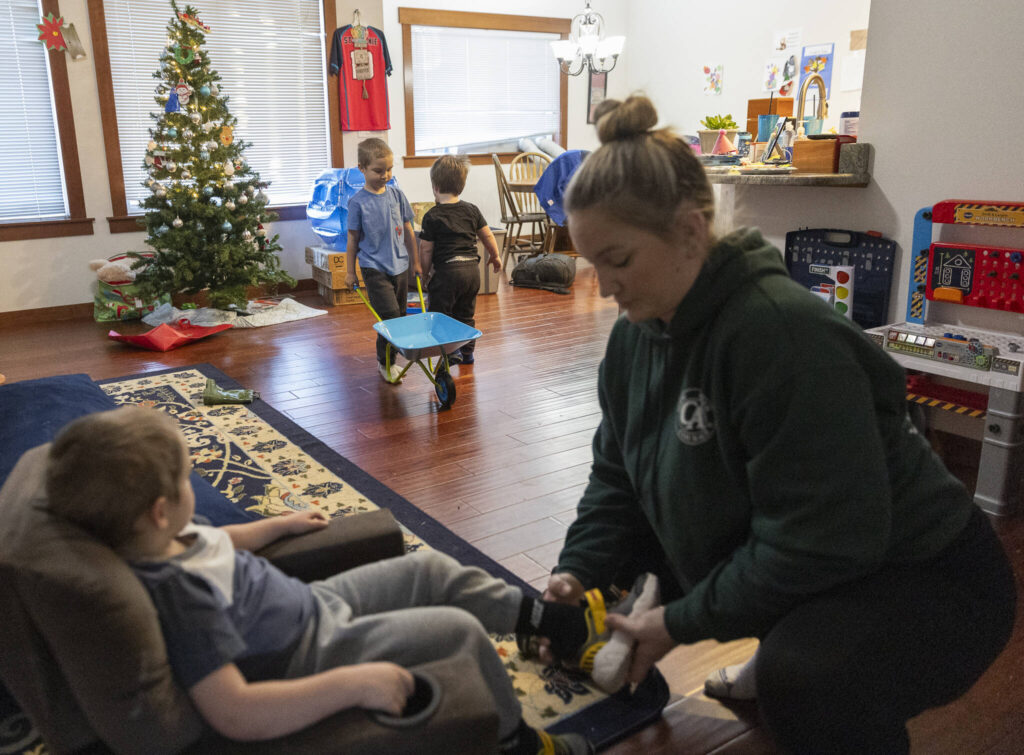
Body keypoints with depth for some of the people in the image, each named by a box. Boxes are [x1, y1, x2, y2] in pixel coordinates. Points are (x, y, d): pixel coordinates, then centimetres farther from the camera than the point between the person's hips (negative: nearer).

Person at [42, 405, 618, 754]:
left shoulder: (168, 541, -8)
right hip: (315, 656, -9)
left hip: (311, 605, 9)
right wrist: (354, 684, -41)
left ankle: (563, 625, 29)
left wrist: (280, 525, 25)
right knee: (460, 628, -10)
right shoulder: (176, 593, -36)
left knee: (432, 568, 12)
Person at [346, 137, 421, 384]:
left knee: (400, 316, 10)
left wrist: (415, 261, 14)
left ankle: (391, 357, 26)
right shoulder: (358, 202, -7)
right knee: (390, 316, -11)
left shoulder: (396, 195, 4)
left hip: (400, 266, 5)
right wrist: (350, 271, 1)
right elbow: (353, 239, -1)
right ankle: (384, 362, 6)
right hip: (374, 268, -5)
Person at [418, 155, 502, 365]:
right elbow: (487, 236, 15)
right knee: (465, 314, 18)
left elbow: (426, 249, -5)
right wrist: (495, 256, 30)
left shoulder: (432, 216, -8)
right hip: (473, 269, 6)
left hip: (447, 271, -6)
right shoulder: (472, 210, 7)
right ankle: (467, 352, 24)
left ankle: (451, 352, -3)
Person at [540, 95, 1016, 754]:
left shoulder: (784, 333, -31)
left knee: (804, 682, -36)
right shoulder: (638, 333, -4)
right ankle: (776, 661, 29)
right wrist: (579, 573, -9)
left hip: (923, 577, -8)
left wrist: (681, 622, -21)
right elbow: (620, 475, 4)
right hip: (781, 569, 9)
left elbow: (817, 542, -29)